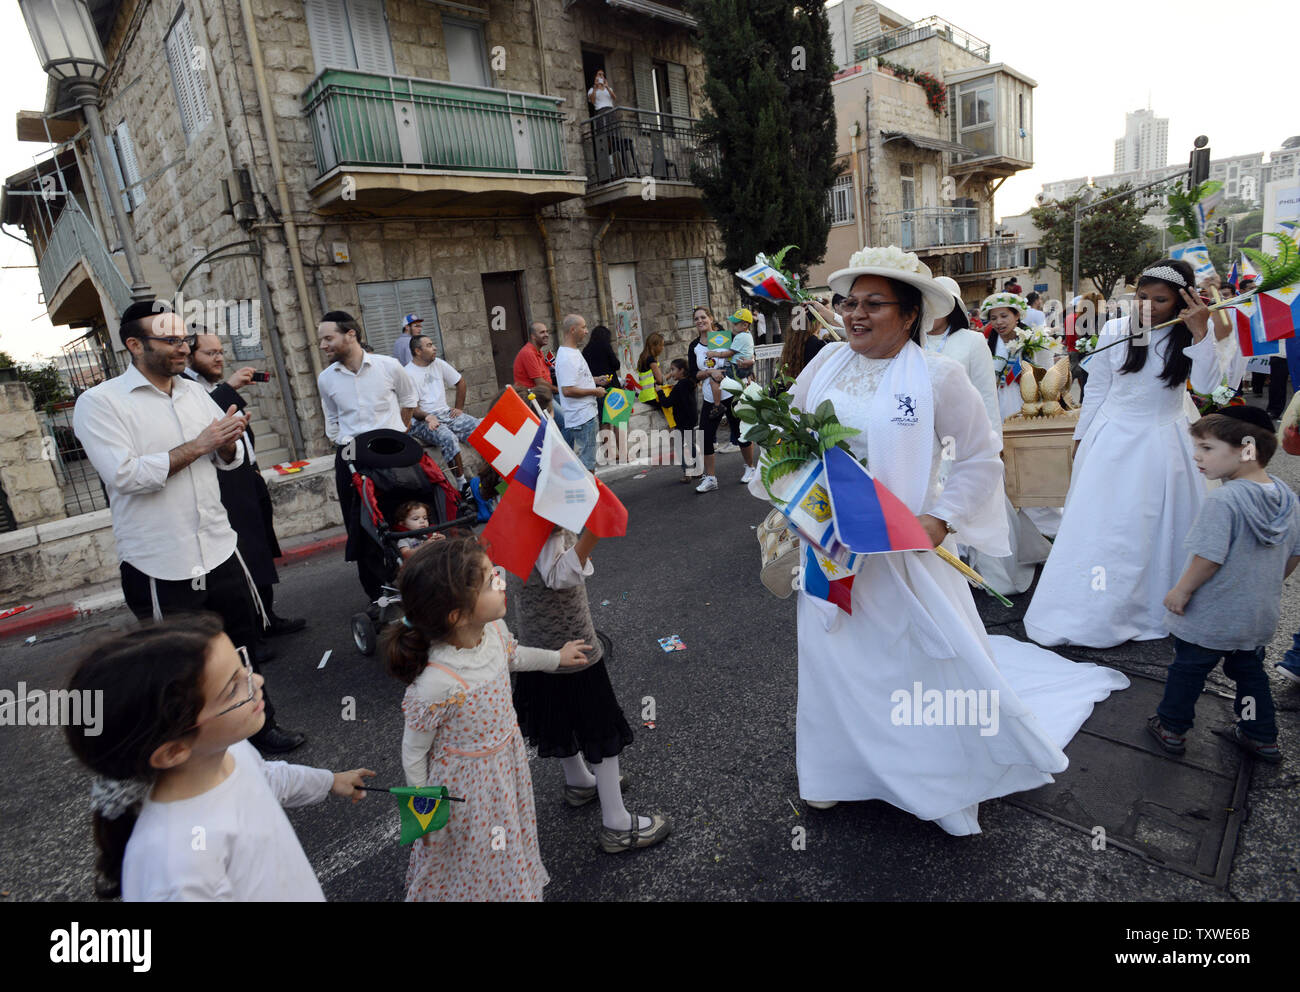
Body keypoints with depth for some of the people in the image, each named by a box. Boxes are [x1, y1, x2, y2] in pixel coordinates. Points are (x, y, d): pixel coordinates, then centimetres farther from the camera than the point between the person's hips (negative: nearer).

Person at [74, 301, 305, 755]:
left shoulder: (196, 392, 9)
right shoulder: (99, 403, -9)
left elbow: (231, 459, 13)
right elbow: (125, 474, -21)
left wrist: (227, 442, -9)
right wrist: (199, 445, -17)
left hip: (219, 549, 5)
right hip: (159, 567, -5)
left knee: (242, 647, 17)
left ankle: (258, 725, 36)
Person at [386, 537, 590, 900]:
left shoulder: (494, 630, -18)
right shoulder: (436, 684, -37)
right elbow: (413, 755, -19)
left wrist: (556, 657, 21)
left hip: (508, 759, 7)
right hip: (466, 783, -6)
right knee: (473, 865, 20)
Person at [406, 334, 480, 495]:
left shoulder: (438, 364, 12)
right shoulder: (408, 374, -5)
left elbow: (461, 382, 22)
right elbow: (412, 409, -11)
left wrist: (459, 408, 13)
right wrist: (427, 417, -31)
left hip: (445, 413, 6)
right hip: (422, 421, -6)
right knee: (448, 438, -36)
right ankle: (462, 484, -30)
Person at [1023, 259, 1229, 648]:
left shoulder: (1194, 336, -3)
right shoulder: (1115, 331, -3)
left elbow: (1208, 386, -17)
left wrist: (1200, 333, -24)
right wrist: (1081, 439, 8)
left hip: (1161, 445, 0)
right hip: (1111, 441, 0)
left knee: (1155, 529, 9)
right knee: (1098, 525, 4)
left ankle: (1153, 610, 27)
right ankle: (1088, 612, 15)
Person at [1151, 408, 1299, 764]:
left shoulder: (1223, 501, -27)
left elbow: (1209, 557, -28)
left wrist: (1181, 590, -15)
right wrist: (1265, 585, 22)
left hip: (1210, 618, -7)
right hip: (1259, 615, 7)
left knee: (1187, 669, 11)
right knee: (1249, 671, 24)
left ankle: (1171, 728, 26)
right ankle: (1262, 737, 35)